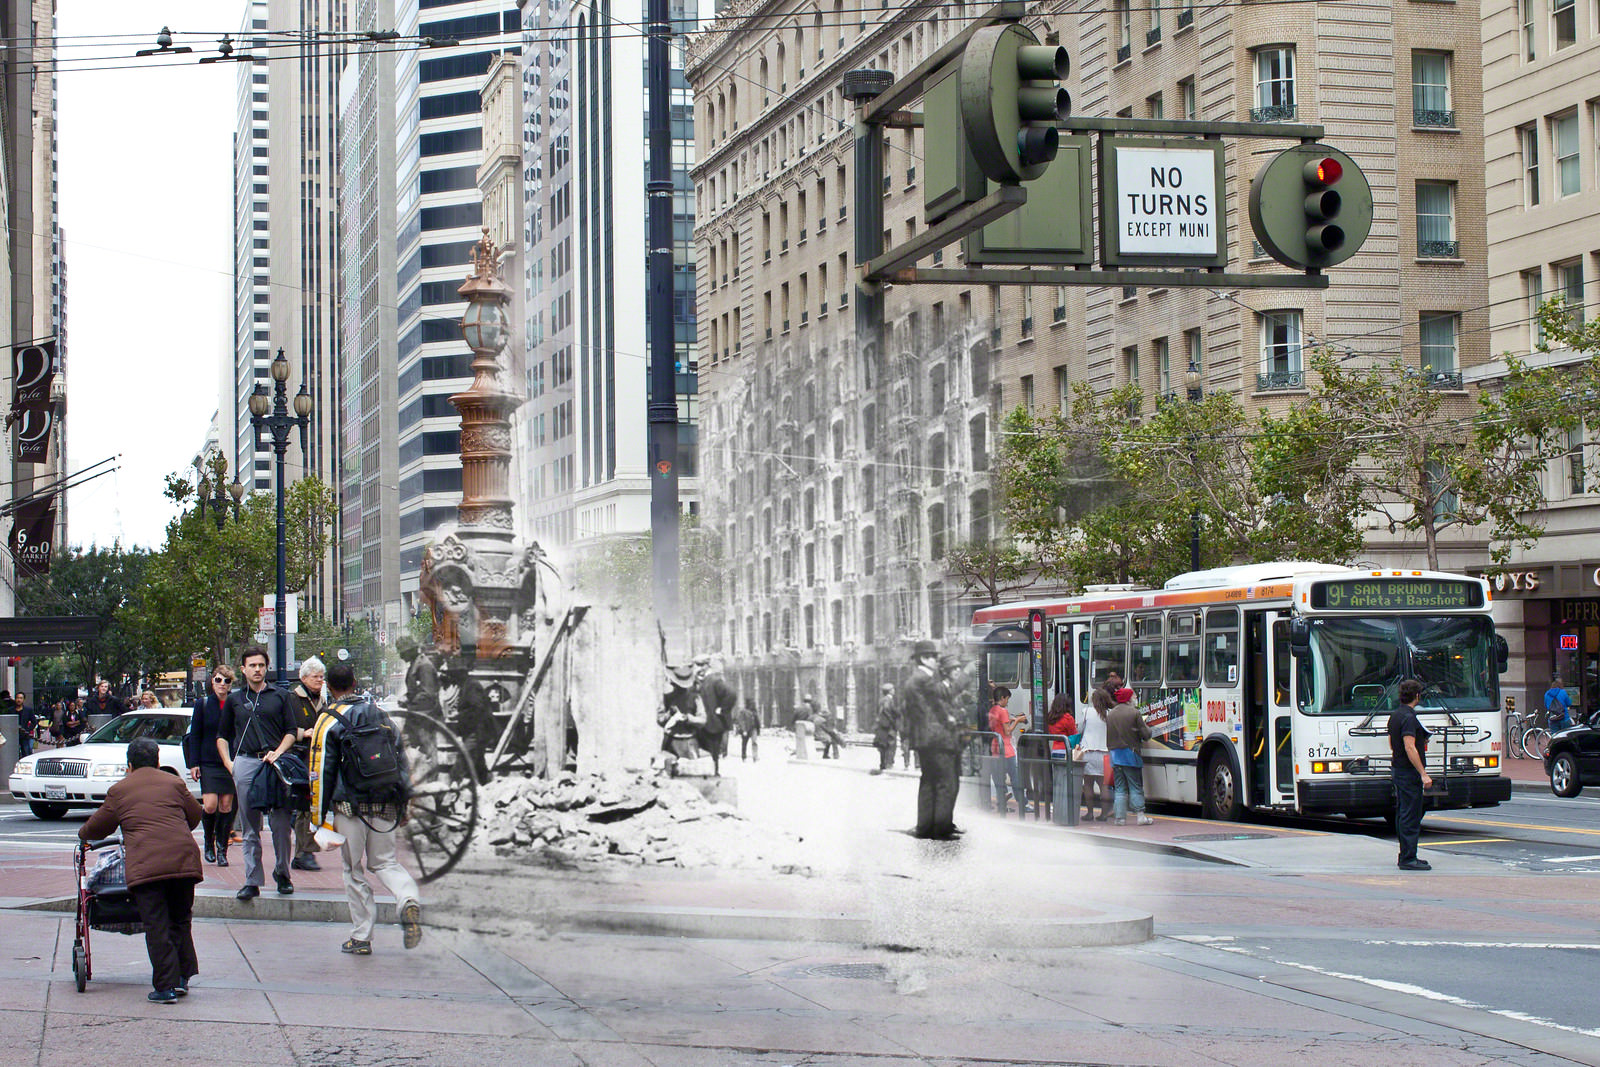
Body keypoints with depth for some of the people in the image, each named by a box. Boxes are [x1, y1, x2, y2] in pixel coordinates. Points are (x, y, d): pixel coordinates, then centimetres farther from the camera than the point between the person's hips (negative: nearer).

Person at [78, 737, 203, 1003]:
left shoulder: (119, 790, 15)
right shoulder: (175, 783, 18)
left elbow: (97, 827, 24)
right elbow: (195, 815, 27)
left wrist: (83, 834, 47)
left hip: (144, 865, -2)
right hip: (183, 859, 2)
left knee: (157, 927, -2)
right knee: (180, 921, 17)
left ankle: (166, 986, -6)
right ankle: (182, 977, 15)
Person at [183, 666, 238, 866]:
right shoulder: (203, 705, 3)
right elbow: (194, 736, 5)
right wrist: (193, 763, -2)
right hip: (208, 764, -1)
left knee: (226, 806, 2)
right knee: (210, 805, -11)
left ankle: (222, 850, 12)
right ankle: (209, 843, 13)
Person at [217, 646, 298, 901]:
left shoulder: (278, 697, 12)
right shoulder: (234, 699, 15)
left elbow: (291, 731, 13)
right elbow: (222, 735, 21)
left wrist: (278, 753, -4)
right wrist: (228, 762, 7)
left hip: (274, 763, -1)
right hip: (245, 763, 1)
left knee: (281, 824, -4)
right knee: (250, 827, 2)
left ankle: (282, 874, 10)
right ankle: (252, 881, 3)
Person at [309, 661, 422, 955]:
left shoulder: (328, 721, -4)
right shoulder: (381, 715, 11)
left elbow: (321, 772, -6)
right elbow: (402, 762, 15)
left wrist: (320, 816, -3)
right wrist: (403, 805, 22)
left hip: (350, 807, -4)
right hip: (386, 806, 4)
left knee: (354, 870, 7)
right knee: (383, 861, 16)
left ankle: (361, 938, 8)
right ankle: (408, 899, -14)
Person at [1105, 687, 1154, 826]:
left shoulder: (1110, 714, 8)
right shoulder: (1134, 713, -8)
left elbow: (1108, 736, 10)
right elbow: (1145, 734, -6)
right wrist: (1147, 727, 14)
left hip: (1114, 755, 5)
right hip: (1130, 754, -5)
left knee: (1120, 788, 8)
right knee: (1136, 787, 2)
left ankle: (1120, 817, 5)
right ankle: (1140, 816, 0)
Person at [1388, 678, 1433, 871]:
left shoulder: (1394, 716, 13)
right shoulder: (1409, 718, -17)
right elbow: (1410, 748, -24)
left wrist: (1421, 741, 26)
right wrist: (1423, 774, -25)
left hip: (1397, 769, 10)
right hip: (1409, 771, -10)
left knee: (1402, 815, 13)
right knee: (1411, 817, -8)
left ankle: (1405, 856, 18)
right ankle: (1408, 859, -9)